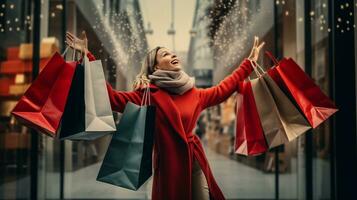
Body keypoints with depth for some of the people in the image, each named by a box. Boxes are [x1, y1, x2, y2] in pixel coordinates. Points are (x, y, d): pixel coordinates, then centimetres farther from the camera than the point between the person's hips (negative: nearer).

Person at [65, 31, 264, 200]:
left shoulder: (194, 94, 12)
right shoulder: (148, 94, -3)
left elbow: (222, 90, 25)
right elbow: (112, 97, -12)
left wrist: (250, 62, 30)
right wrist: (88, 57, -17)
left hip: (196, 162, 4)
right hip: (170, 164, -4)